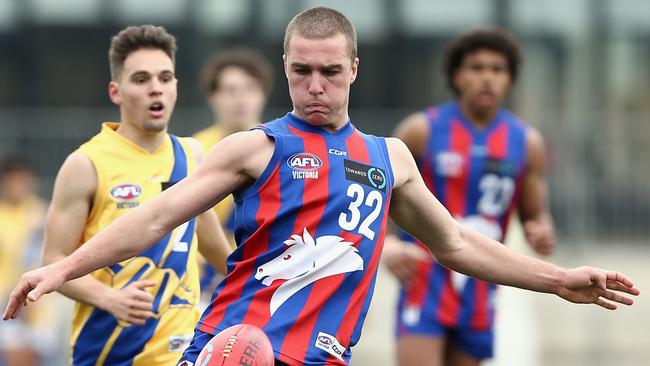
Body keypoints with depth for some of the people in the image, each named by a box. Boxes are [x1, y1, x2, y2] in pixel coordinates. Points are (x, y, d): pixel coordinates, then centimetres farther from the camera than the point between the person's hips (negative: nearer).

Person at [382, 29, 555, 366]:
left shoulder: (527, 142, 5)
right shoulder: (422, 130, -4)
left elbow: (536, 216, 11)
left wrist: (541, 235, -14)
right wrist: (388, 245, -20)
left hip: (479, 290, 4)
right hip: (425, 280, -4)